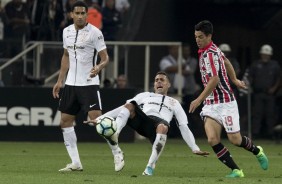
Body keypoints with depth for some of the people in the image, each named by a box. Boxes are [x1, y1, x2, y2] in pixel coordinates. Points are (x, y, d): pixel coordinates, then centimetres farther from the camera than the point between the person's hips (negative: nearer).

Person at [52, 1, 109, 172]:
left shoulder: (94, 32, -10)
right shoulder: (67, 32, 8)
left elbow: (105, 57, -12)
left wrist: (99, 67, -34)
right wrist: (60, 81, 17)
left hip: (89, 83, -7)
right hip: (71, 83, 7)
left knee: (97, 118, -18)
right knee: (65, 121, 7)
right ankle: (76, 162, 14)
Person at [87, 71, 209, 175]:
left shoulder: (174, 103, 35)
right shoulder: (144, 96, 37)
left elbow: (184, 127, 26)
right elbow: (123, 109, 26)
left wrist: (195, 148, 12)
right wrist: (99, 118, 14)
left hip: (160, 123, -1)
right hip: (142, 121, 1)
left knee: (162, 127, -41)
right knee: (129, 105, -30)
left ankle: (150, 166, -34)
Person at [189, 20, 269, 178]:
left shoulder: (210, 54, -19)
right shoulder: (214, 49, 9)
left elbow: (214, 80, -26)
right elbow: (226, 62, 26)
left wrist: (199, 99, -26)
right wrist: (234, 80, 40)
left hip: (224, 102, -8)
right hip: (211, 104, 8)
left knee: (235, 140, -1)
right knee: (212, 139, -10)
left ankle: (257, 151, 30)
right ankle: (236, 170, -5)